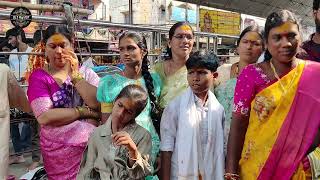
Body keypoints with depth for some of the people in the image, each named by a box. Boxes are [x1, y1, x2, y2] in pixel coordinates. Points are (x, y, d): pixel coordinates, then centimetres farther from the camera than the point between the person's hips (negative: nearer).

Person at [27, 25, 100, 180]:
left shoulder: (86, 73, 4)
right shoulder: (39, 76, -3)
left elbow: (100, 104, -12)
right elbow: (44, 117, -17)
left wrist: (75, 75, -13)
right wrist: (85, 111, -13)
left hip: (93, 143, 3)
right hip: (59, 149, -2)